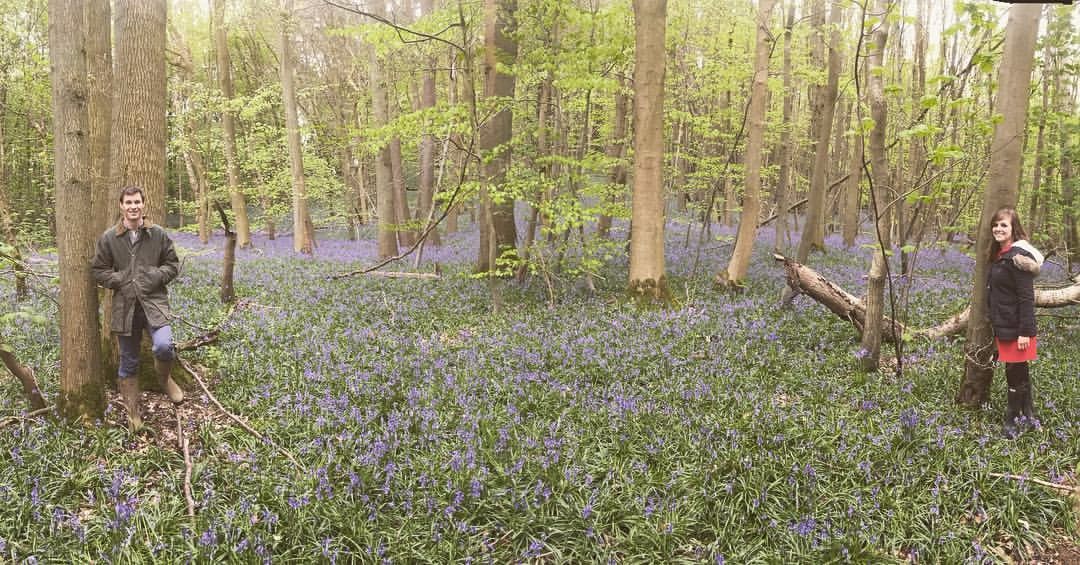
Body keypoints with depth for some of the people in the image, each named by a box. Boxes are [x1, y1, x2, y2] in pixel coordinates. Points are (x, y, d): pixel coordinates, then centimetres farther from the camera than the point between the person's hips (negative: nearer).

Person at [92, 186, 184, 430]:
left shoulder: (158, 234, 2)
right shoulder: (108, 238, 2)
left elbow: (173, 264, 9)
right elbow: (98, 270, 9)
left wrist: (157, 276, -8)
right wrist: (118, 281, -6)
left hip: (154, 302, -1)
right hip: (124, 306, 1)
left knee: (163, 346, -26)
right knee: (128, 363, 9)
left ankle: (164, 378, 9)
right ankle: (132, 413, 26)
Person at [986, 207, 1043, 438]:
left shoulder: (1017, 256, -18)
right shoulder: (999, 255, 10)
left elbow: (1026, 297, -20)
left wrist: (1025, 332, -21)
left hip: (1015, 328, -9)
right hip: (1003, 325, 9)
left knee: (1014, 373, 2)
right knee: (1021, 371, 19)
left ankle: (1013, 420, 15)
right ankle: (1028, 415, 32)